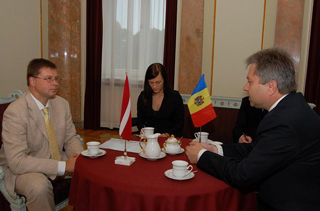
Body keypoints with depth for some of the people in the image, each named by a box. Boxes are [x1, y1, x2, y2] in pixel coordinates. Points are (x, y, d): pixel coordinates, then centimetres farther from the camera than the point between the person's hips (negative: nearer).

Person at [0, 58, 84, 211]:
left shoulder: (62, 104, -4)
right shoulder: (15, 112, -22)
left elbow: (70, 138, 5)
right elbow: (17, 161, -27)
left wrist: (79, 157, -17)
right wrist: (64, 166, -32)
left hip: (57, 160, 6)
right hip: (21, 169, -6)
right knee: (39, 185, -35)